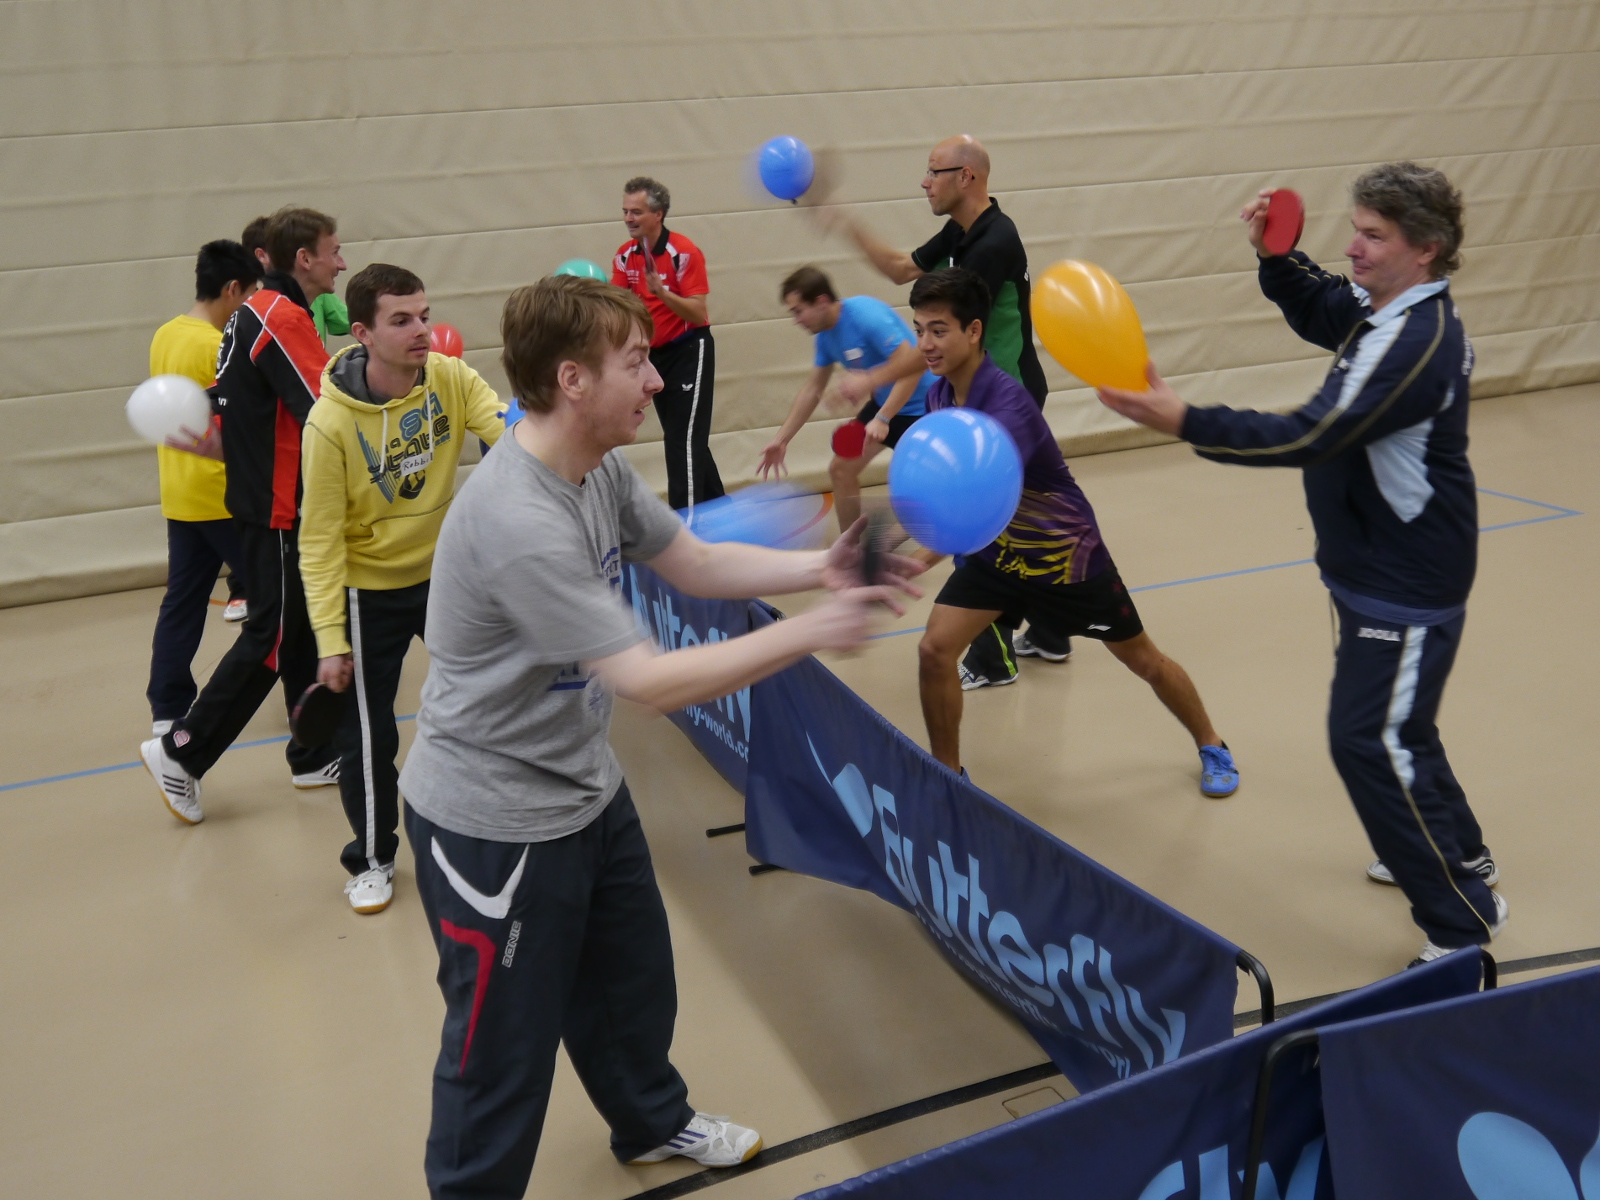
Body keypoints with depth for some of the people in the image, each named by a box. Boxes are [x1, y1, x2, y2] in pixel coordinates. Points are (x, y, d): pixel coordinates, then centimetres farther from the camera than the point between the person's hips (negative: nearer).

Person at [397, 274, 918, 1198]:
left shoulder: (601, 470, -3)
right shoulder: (519, 523, -33)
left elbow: (697, 565, 6)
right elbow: (653, 682, -33)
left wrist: (821, 568, -11)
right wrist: (812, 632, -27)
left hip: (586, 788, 10)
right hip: (495, 822, -9)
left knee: (633, 977, 27)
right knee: (505, 1050, 7)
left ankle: (653, 1120, 53)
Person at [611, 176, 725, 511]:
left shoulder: (684, 252, -17)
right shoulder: (626, 255, 2)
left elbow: (698, 313, -22)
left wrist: (662, 292, -35)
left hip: (689, 352, -7)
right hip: (655, 353, 7)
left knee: (685, 442, -12)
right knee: (680, 441, 14)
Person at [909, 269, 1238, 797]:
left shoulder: (1007, 403, -34)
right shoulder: (938, 396, -9)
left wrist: (919, 559, -62)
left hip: (1066, 551, -6)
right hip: (995, 552, 6)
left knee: (1143, 659, 11)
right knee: (934, 649, -11)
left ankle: (1212, 748, 37)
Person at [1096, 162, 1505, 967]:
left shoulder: (1417, 342, -27)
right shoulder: (1381, 310, 3)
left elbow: (1308, 440, -33)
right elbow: (1313, 309, 24)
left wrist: (1180, 420, -38)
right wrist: (1273, 255, 3)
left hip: (1406, 588, -10)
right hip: (1376, 570, 10)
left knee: (1370, 741, -7)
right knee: (1392, 727, 24)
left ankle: (1463, 920, 6)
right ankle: (1456, 855, 44)